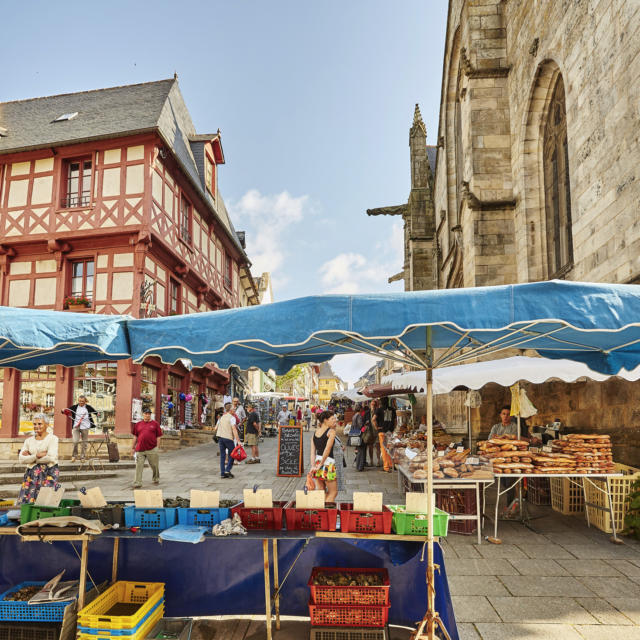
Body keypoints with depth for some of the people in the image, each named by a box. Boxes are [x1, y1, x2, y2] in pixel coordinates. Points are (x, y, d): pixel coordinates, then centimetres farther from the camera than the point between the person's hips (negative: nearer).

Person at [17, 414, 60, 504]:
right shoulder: (29, 440, 14)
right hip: (32, 474, 4)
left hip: (49, 473, -4)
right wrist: (37, 455, -14)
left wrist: (30, 457, -4)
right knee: (26, 502, -7)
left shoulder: (52, 438, 0)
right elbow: (21, 459, 0)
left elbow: (51, 458, -13)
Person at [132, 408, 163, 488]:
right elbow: (135, 436, 15)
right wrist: (133, 447, 14)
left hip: (152, 449, -1)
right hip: (140, 449, 1)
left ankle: (156, 479, 31)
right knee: (139, 466, -2)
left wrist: (157, 446, 0)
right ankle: (138, 483, 3)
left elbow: (158, 436, 6)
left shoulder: (155, 424, 5)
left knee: (155, 466, 10)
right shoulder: (138, 424, 11)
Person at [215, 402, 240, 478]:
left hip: (220, 437, 6)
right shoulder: (232, 418, -7)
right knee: (231, 454, 6)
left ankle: (222, 473, 7)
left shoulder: (221, 417, 15)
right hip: (228, 438, -6)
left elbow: (216, 428, 18)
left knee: (222, 455, 9)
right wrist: (238, 440, -19)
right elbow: (234, 429, -16)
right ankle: (228, 470, -7)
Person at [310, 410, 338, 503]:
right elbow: (327, 449, -17)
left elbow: (312, 451, 2)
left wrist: (313, 466, -2)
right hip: (328, 463, -6)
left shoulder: (315, 432, 9)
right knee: (333, 492, 7)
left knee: (320, 492, 14)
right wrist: (321, 464, -12)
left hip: (317, 462, 6)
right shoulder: (331, 431, -8)